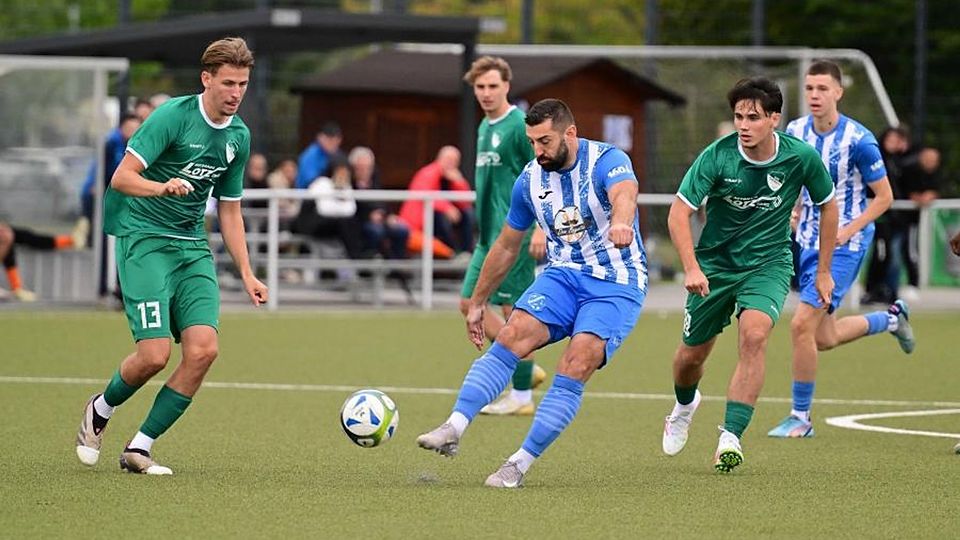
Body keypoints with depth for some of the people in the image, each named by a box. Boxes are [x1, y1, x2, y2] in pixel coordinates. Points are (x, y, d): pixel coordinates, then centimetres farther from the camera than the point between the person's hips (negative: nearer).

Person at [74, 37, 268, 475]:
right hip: (144, 239, -6)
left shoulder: (239, 137, 9)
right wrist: (163, 187, -34)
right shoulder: (174, 116, -11)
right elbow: (121, 177, -15)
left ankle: (139, 448, -1)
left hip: (193, 246, 6)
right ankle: (99, 411, 18)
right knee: (154, 354, -16)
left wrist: (246, 273, 16)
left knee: (203, 349, -13)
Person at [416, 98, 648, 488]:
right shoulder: (530, 179, 4)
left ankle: (521, 463, -20)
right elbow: (506, 246, 17)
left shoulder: (608, 161, -13)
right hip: (563, 276, 4)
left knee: (576, 365, -23)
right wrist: (477, 302, 21)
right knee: (512, 335, -22)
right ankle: (454, 428, -30)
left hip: (617, 285, -4)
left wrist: (620, 222, -61)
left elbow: (624, 194, -37)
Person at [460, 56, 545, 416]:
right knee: (470, 303, 8)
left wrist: (541, 228, -22)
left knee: (514, 310, -5)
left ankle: (521, 397, 2)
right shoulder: (485, 126, 14)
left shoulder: (521, 125, -12)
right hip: (490, 234, 9)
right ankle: (526, 368, 17)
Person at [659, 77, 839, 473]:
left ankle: (731, 437, -25)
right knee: (692, 353, 9)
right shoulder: (717, 156, -19)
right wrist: (691, 269, -31)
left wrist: (823, 272, 6)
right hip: (715, 262, 1)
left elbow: (828, 206, 3)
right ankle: (684, 404, 46)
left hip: (769, 263, -1)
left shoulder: (801, 157, -15)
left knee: (754, 334, -27)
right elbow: (678, 214, -17)